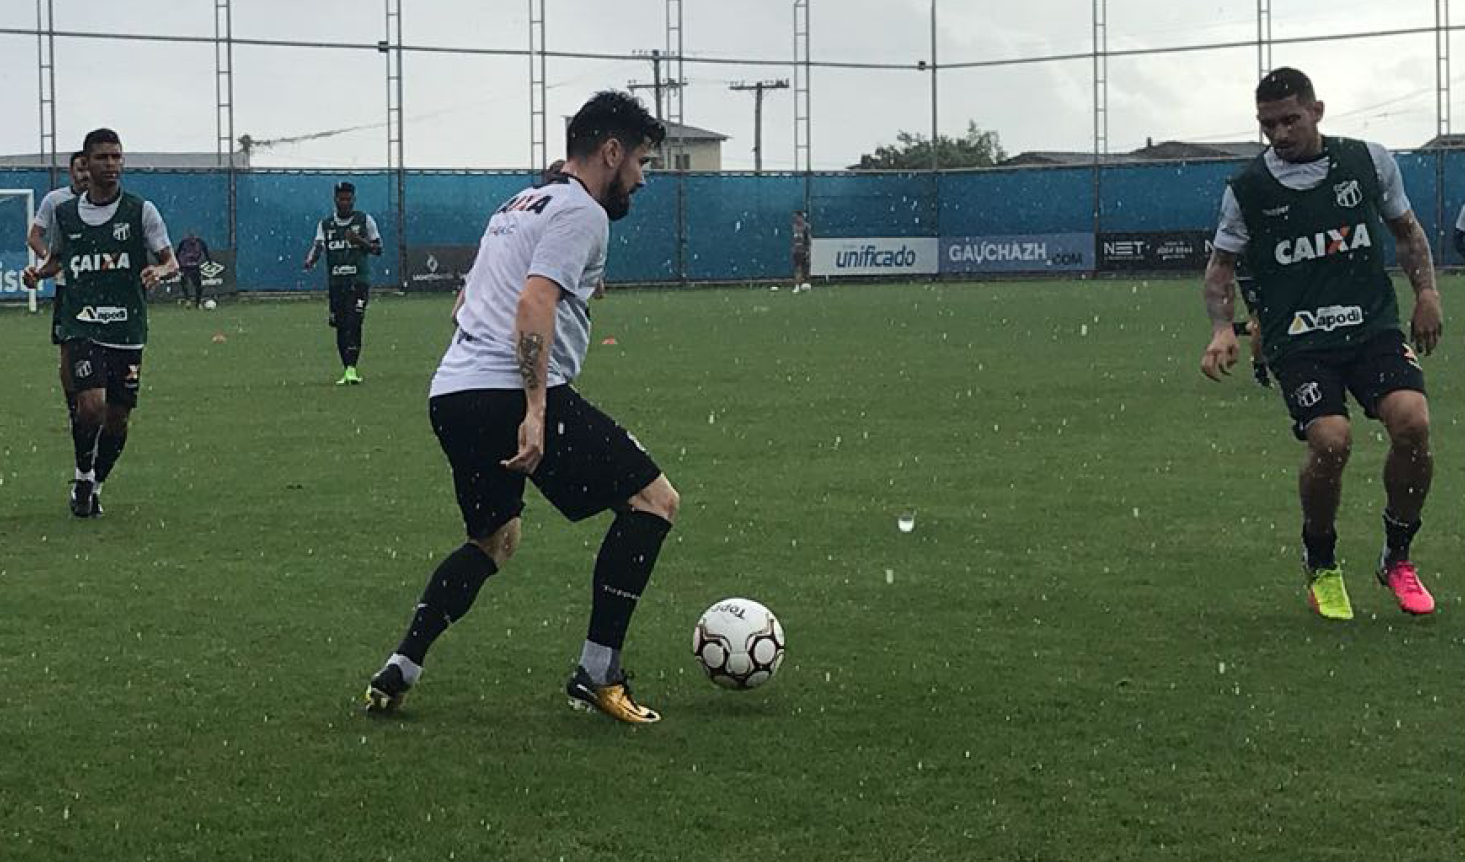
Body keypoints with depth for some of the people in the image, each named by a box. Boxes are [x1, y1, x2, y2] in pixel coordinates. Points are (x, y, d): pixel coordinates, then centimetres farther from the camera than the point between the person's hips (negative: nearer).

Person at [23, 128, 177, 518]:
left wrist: (159, 272, -22)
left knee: (117, 419, 5)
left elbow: (171, 261, 1)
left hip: (128, 331, 1)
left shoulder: (141, 211, 1)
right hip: (81, 328, 0)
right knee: (91, 404, -20)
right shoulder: (65, 213, 7)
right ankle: (83, 475, 6)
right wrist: (39, 272, 2)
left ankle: (95, 485, 29)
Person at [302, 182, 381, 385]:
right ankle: (347, 370, 14)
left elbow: (378, 248, 5)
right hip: (335, 282, 3)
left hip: (358, 280, -3)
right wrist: (310, 260, -26)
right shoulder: (325, 224, 11)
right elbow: (318, 245, -4)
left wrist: (359, 241, -13)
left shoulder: (365, 220, 4)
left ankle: (352, 368, -20)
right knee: (340, 326, 5)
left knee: (354, 322, -16)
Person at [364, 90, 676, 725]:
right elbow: (534, 304, -18)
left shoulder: (522, 204, 25)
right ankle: (596, 675, -2)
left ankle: (396, 674, 14)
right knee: (653, 499, 0)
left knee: (495, 539, 27)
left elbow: (469, 301, 32)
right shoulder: (582, 212, -4)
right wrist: (535, 411, -24)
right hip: (511, 393, -10)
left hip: (452, 394, 10)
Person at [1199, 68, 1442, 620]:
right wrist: (1222, 329, -5)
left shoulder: (1369, 161, 6)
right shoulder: (1247, 190, 3)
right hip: (1297, 340, -2)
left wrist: (1426, 290, 5)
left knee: (1412, 424, -21)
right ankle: (1321, 567, 6)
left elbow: (1406, 229, 20)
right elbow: (1221, 264, 11)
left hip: (1374, 325, 2)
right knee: (1331, 441, -23)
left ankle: (1397, 558, 5)